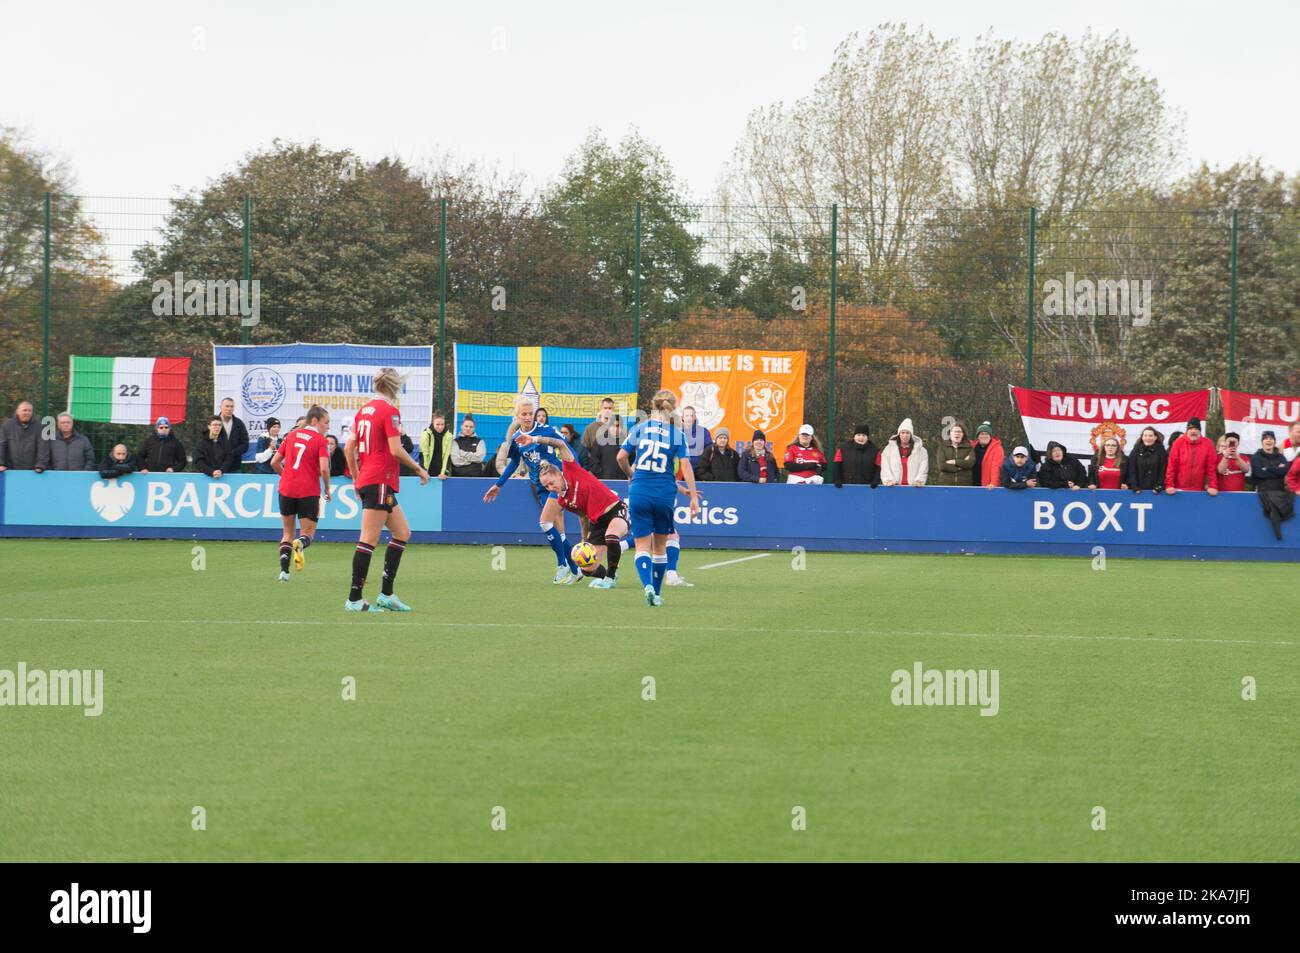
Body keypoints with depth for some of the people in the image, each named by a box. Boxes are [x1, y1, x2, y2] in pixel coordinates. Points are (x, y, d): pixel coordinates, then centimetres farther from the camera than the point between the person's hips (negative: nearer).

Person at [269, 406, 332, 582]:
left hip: (287, 489, 4)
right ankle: (300, 544, -28)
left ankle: (284, 570, 1)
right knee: (308, 533, 8)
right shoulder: (320, 440, -5)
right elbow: (324, 468, -15)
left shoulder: (292, 435, 10)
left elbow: (274, 462, 11)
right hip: (309, 492, -4)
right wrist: (327, 489, 1)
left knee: (287, 533, 17)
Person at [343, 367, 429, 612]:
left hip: (366, 480, 9)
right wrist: (419, 469, -3)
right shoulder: (389, 411, -11)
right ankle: (354, 600, -7)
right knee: (369, 539, -7)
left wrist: (356, 478, 21)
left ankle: (386, 594, 12)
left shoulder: (365, 410, 13)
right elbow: (396, 450, -16)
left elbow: (348, 448, 13)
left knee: (402, 533, 14)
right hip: (380, 482, -9)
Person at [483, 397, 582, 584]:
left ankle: (562, 566, -9)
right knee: (558, 531, 4)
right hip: (541, 487, 5)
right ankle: (574, 571, 13)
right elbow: (513, 463, 20)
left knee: (545, 522, -19)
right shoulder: (516, 439, 5)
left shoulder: (546, 431, -10)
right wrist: (498, 485, 22)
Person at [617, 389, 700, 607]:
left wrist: (630, 474, 19)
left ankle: (648, 585, -22)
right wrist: (693, 496, -6)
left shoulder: (640, 428, 2)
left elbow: (621, 457, -1)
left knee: (642, 546, 2)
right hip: (665, 493, 0)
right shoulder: (677, 434, 0)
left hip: (639, 492, 0)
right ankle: (657, 593, 23)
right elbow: (686, 466, -7)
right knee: (660, 546, 16)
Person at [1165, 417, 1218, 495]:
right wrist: (1169, 485, -11)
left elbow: (1211, 467, -1)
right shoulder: (1178, 443, -3)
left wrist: (1212, 487, -8)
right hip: (1180, 490, -1)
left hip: (1199, 491, 1)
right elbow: (1172, 466, -4)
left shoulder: (1207, 444, -1)